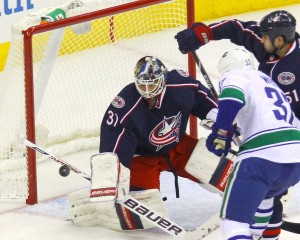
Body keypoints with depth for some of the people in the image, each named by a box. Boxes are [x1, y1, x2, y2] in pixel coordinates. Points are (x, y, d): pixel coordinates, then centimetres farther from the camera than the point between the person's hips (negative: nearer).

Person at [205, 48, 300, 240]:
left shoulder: (234, 76, 10)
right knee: (263, 195, 37)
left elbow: (232, 97, -14)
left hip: (264, 153, -8)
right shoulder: (268, 81, 33)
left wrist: (221, 134, -9)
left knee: (234, 218, -9)